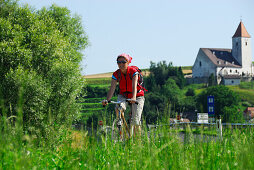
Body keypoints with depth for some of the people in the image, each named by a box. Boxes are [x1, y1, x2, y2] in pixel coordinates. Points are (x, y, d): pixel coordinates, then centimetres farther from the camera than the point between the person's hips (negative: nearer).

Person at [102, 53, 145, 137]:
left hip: (137, 96, -3)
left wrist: (133, 98, -54)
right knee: (118, 108, -31)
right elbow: (112, 89, -21)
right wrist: (107, 100, -39)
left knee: (135, 120, -14)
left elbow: (134, 86, -36)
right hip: (123, 95, 3)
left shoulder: (133, 72, -22)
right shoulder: (116, 74, -13)